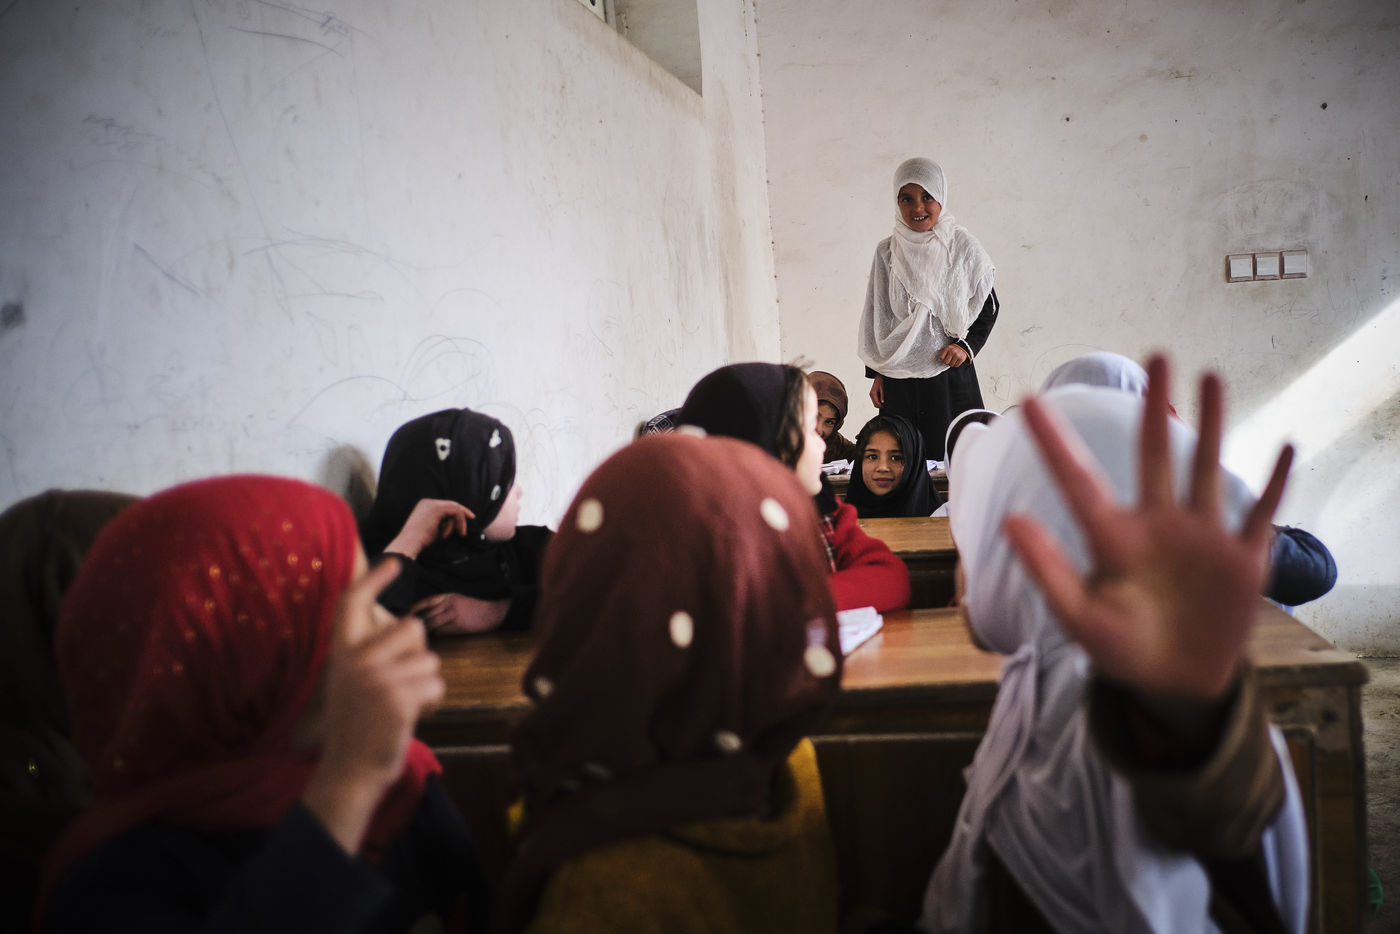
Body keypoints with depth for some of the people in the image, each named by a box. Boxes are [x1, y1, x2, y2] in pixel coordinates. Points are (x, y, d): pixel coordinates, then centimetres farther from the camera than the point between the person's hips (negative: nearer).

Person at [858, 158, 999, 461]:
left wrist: (966, 346, -8)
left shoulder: (963, 248, 0)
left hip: (950, 373, -1)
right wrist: (876, 374, 10)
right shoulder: (887, 253, 6)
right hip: (899, 379, 2)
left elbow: (989, 307, 8)